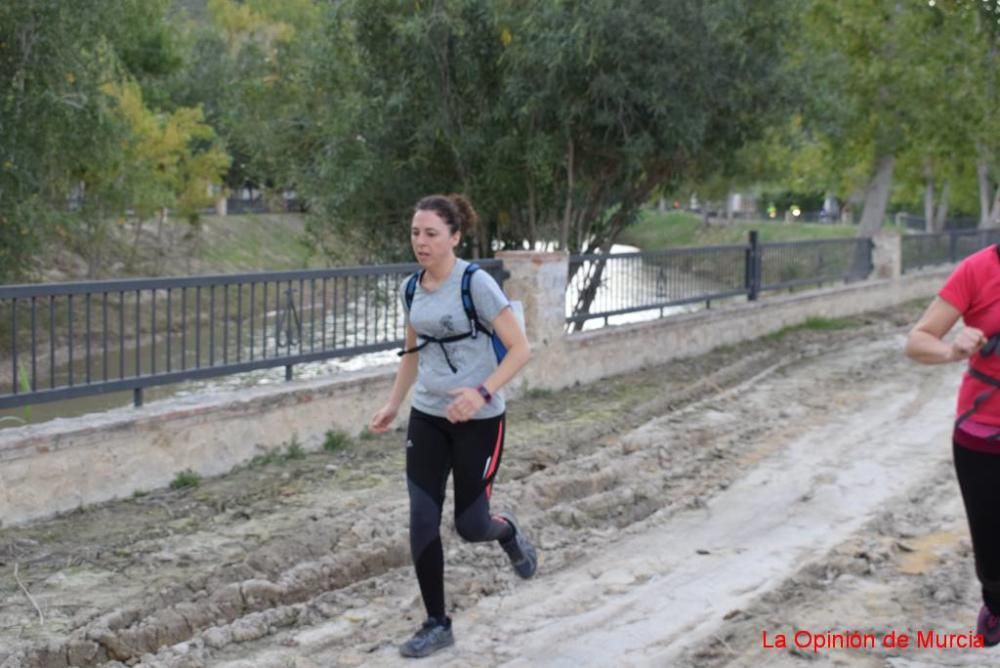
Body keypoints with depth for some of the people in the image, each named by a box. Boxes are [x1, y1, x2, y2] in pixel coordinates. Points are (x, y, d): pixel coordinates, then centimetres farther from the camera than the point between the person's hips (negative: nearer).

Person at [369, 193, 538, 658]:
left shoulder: (476, 283, -16)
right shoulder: (411, 288, 3)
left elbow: (520, 349, -16)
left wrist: (482, 393, -29)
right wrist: (393, 404, 11)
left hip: (478, 420, -5)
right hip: (427, 416, 5)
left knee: (470, 525, 3)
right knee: (422, 522, -1)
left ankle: (509, 534, 39)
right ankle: (436, 624, 13)